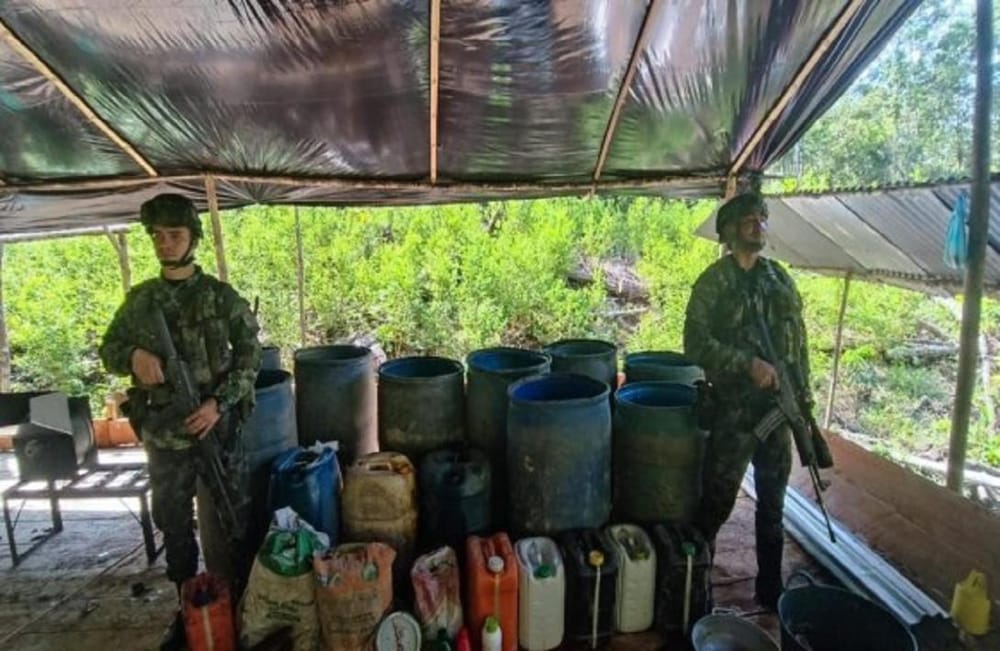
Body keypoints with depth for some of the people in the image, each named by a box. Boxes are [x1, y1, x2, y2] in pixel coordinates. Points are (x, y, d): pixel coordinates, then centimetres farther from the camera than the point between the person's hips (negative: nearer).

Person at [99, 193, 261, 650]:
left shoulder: (221, 296, -5)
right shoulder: (139, 299, 5)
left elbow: (249, 354, -6)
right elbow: (108, 350, 11)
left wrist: (219, 403, -17)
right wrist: (133, 355, -13)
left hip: (217, 429, -3)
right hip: (162, 434, 3)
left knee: (235, 519, 8)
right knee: (173, 524, 16)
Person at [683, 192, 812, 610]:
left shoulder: (780, 278, 10)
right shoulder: (714, 281, -7)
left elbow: (799, 341, 13)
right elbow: (697, 344, -13)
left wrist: (803, 395, 8)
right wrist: (748, 364, -21)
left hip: (779, 406, 6)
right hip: (734, 407, -5)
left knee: (773, 501, 15)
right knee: (717, 499, 1)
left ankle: (770, 587, 32)